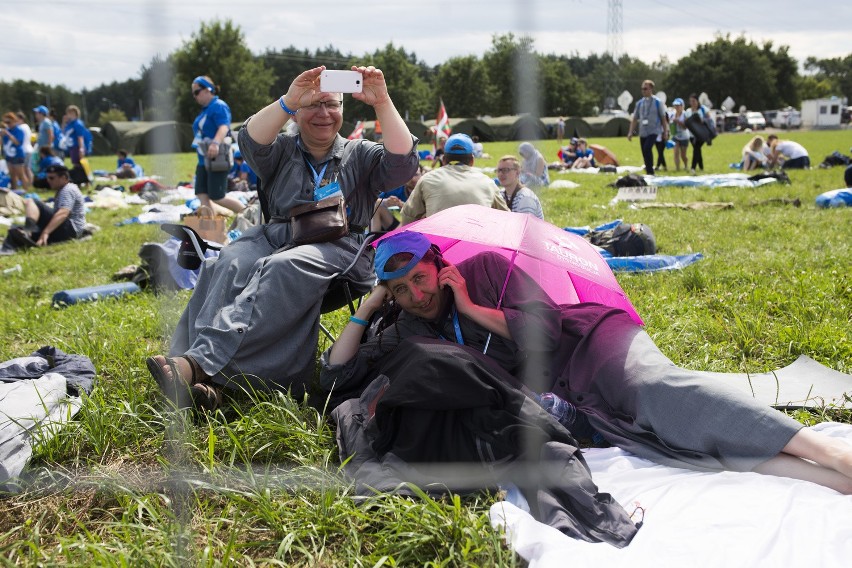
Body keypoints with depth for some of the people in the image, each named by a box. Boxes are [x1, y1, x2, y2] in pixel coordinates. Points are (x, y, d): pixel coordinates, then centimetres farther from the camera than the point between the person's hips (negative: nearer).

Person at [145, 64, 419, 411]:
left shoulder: (360, 155, 18)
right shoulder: (283, 151, 21)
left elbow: (403, 165, -1)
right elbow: (252, 141, -2)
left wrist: (382, 104, -9)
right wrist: (288, 100, -16)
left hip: (338, 249, -2)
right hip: (275, 236, 3)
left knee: (282, 268, -38)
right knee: (226, 265, -32)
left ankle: (201, 360, -53)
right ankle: (203, 381, -49)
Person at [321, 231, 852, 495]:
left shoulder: (485, 266, 2)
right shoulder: (407, 334, 15)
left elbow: (545, 327, -8)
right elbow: (336, 376, 14)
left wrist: (472, 309, -3)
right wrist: (367, 308, 8)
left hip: (586, 341, -2)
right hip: (554, 401, 2)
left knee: (656, 391, -36)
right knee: (644, 436, -29)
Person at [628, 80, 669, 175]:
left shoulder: (657, 102, -2)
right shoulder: (640, 103, 10)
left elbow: (663, 118, 1)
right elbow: (634, 118, 13)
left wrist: (665, 132, 0)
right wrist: (630, 132, 6)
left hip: (654, 131, -5)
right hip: (642, 132, 5)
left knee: (647, 148, -25)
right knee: (645, 153, 5)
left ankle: (650, 172, -19)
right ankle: (649, 174, 17)